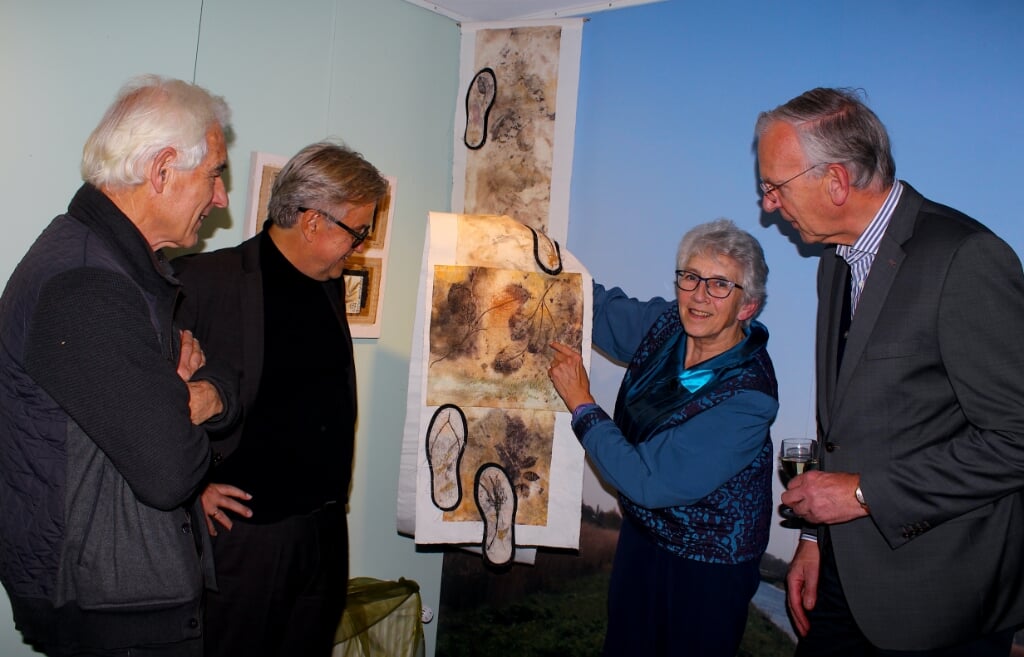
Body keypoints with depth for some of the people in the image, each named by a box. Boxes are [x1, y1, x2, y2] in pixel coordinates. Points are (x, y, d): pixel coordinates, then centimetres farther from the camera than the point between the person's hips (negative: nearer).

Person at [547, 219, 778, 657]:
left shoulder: (746, 398, -30)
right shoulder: (667, 326, -11)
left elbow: (648, 481, -30)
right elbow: (597, 305, 7)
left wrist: (581, 404, -23)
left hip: (705, 572, -6)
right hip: (640, 538, 6)